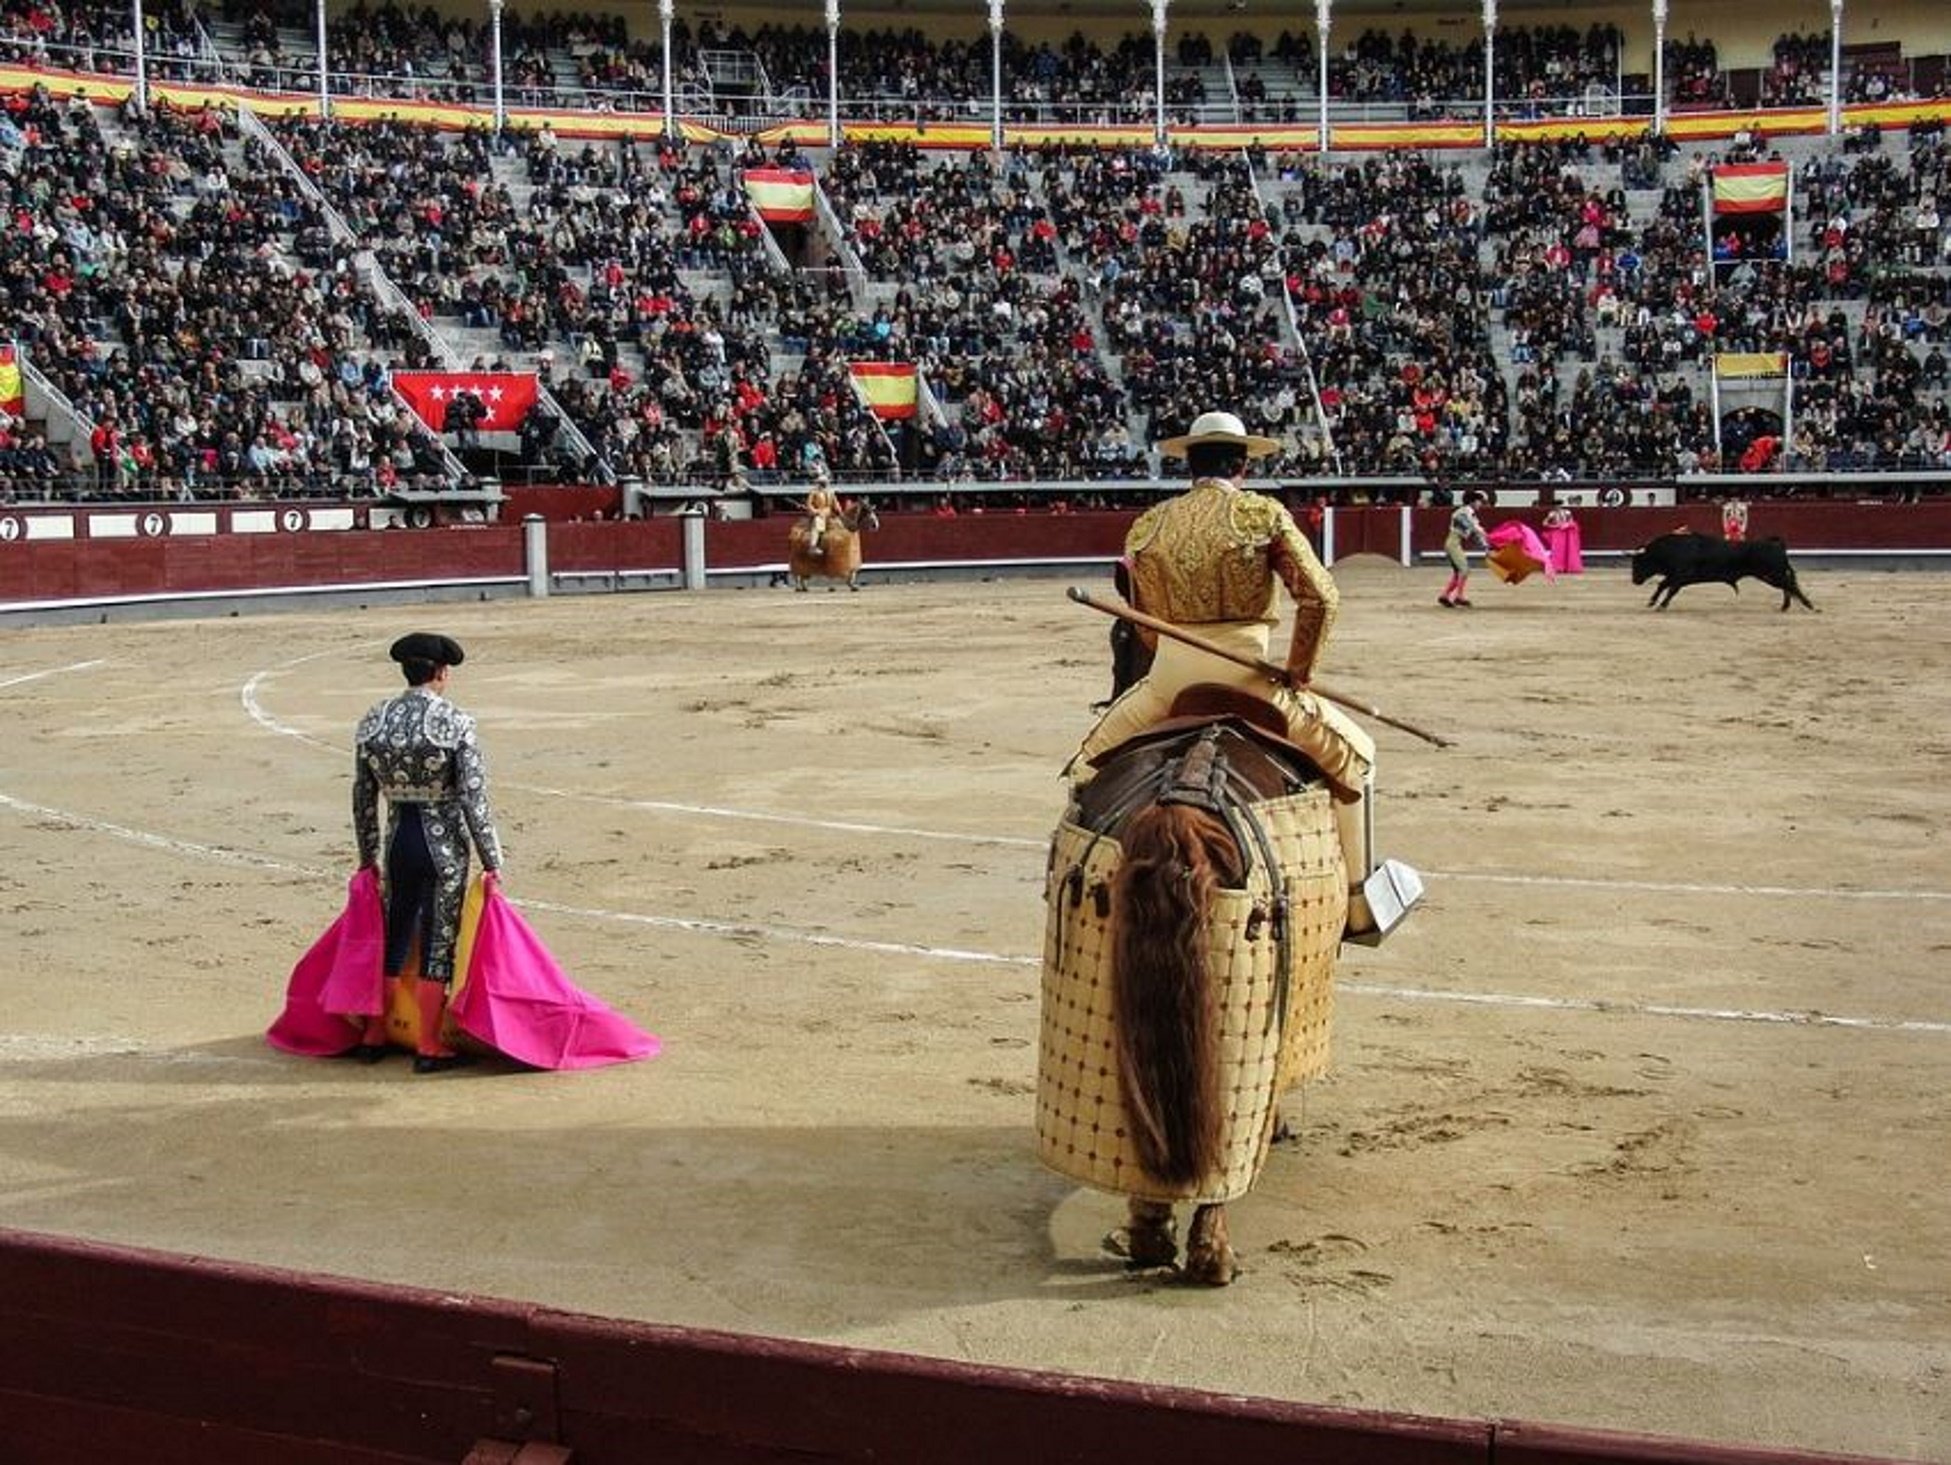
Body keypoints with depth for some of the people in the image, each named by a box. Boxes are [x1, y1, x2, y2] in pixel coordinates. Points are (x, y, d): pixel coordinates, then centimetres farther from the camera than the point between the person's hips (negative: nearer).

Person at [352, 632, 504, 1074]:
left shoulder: (373, 720, 1)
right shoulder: (455, 723, -13)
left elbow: (363, 796, 7)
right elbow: (475, 798, -14)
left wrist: (367, 857, 18)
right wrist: (492, 863, -8)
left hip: (398, 841, 4)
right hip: (444, 844, -4)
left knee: (393, 942, 19)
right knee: (438, 946, 5)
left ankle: (374, 1037, 30)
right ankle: (429, 1049, 11)